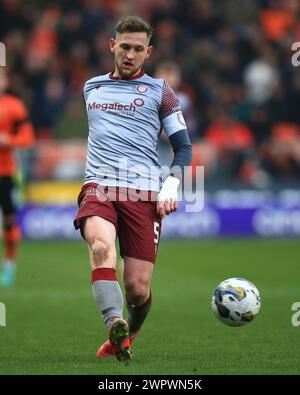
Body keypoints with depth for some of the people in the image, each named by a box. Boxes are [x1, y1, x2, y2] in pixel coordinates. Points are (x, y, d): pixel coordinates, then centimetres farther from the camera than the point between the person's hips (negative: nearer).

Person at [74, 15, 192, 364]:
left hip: (144, 192, -1)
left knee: (138, 289, -7)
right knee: (101, 246, -34)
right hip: (98, 187, 1)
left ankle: (128, 335, 25)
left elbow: (183, 146, 11)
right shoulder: (91, 87, 21)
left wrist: (172, 182, -6)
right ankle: (115, 325, -49)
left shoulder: (158, 91, 12)